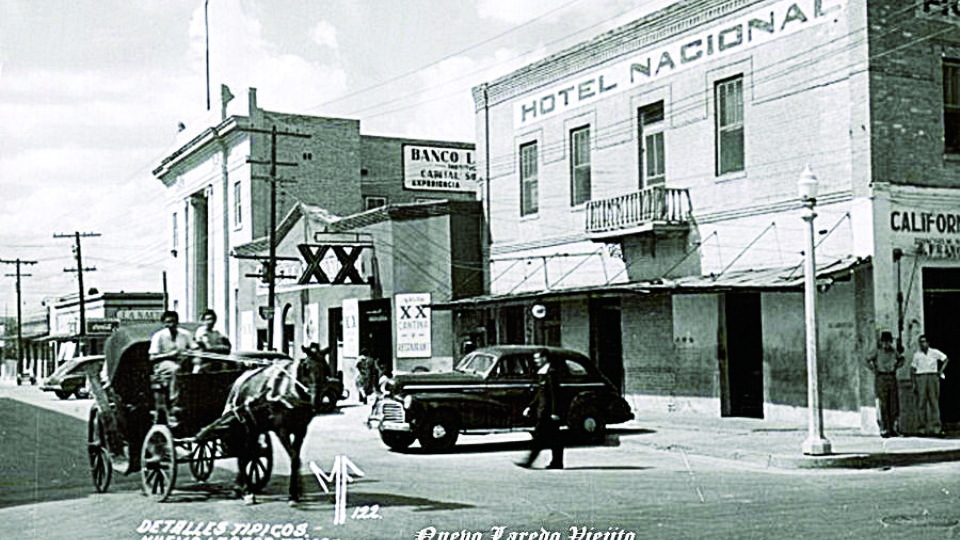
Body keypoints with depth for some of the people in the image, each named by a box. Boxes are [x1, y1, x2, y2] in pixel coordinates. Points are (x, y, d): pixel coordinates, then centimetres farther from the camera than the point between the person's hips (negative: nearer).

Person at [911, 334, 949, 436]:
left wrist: (941, 371, 5)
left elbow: (946, 359, 17)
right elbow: (914, 369, 10)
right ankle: (923, 427, 0)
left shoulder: (934, 352, 7)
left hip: (933, 377, -1)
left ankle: (935, 427, -4)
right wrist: (914, 384, 4)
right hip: (920, 378, 1)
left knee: (934, 402, -4)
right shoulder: (916, 355, 9)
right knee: (922, 403, -2)